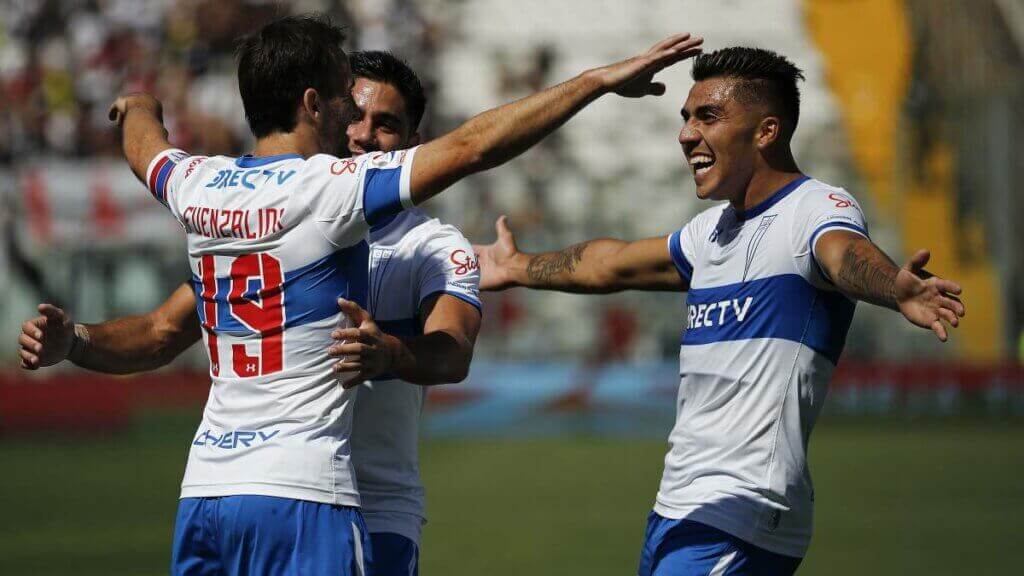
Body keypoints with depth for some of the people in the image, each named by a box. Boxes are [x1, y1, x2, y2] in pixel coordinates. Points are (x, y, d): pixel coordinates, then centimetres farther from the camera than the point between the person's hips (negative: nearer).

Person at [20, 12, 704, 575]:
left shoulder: (199, 187, 9)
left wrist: (139, 107, 59)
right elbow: (473, 146, -15)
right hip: (302, 495, -7)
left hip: (204, 491, 7)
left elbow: (143, 143, 34)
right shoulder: (330, 187, -9)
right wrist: (601, 80, -11)